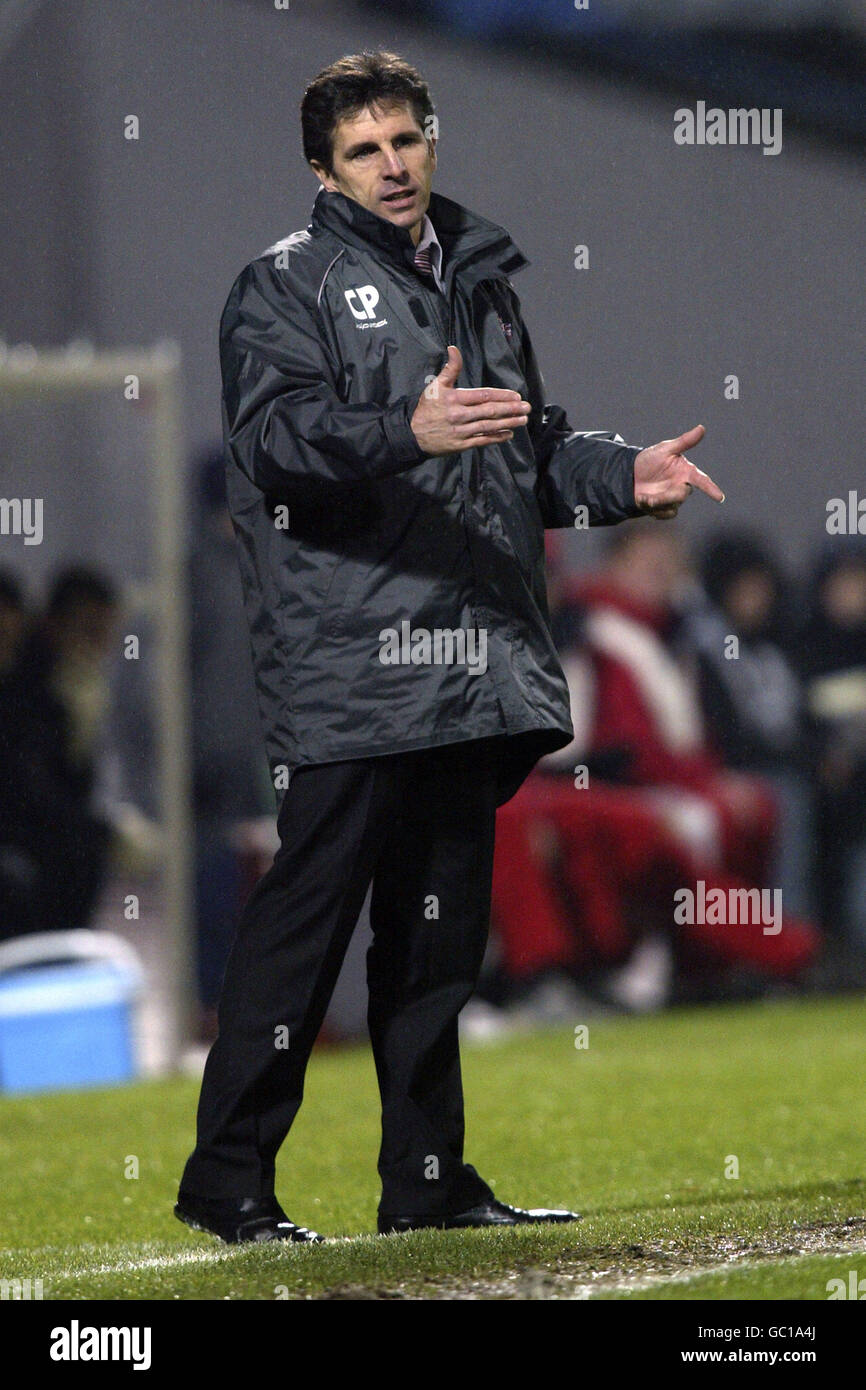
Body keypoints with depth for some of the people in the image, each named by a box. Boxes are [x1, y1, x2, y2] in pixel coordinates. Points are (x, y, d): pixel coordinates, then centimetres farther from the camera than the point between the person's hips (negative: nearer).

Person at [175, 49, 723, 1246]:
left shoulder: (480, 282, 21)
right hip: (347, 664, -7)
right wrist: (407, 433, -31)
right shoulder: (286, 288, 0)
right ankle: (229, 1178, -3)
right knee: (310, 910, -8)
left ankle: (427, 1178, 16)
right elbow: (275, 438, -16)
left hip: (474, 666, 7)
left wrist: (624, 474, 9)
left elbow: (533, 451, 28)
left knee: (441, 924, 10)